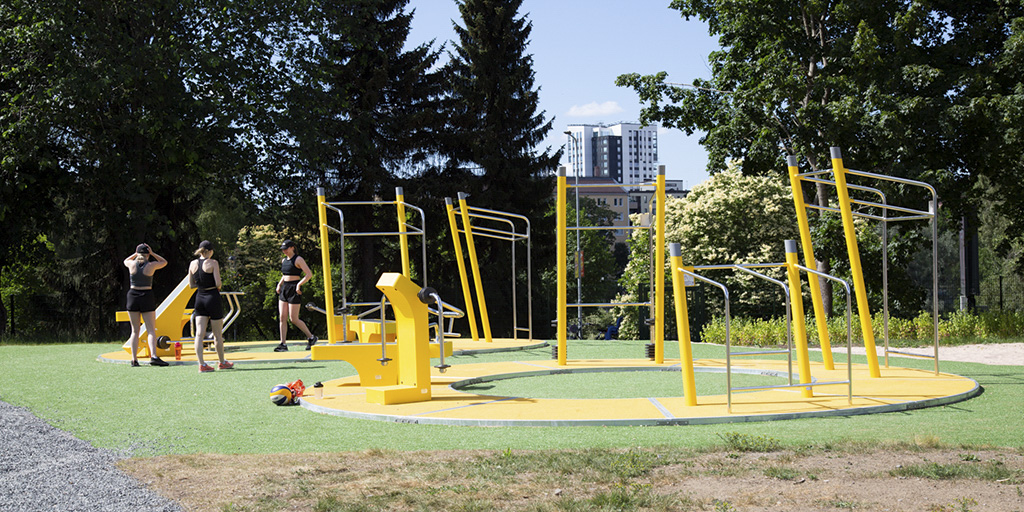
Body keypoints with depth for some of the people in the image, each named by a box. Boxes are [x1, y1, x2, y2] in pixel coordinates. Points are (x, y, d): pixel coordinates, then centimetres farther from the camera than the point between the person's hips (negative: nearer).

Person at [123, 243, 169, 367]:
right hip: (147, 297, -2)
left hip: (133, 296, 2)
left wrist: (136, 253, 19)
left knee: (135, 330, 9)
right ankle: (153, 356, -19)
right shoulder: (151, 265, -6)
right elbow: (164, 262, 15)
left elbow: (125, 261, 26)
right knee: (151, 330, -3)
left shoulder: (132, 264, 0)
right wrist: (152, 253, 10)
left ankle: (134, 359, 3)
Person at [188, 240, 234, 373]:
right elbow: (218, 283, -15)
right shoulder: (213, 263, -10)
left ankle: (201, 364, -10)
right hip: (213, 297, -4)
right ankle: (222, 362, 21)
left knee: (199, 333, -1)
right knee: (218, 334, 8)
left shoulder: (193, 264, 5)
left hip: (200, 298, 4)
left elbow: (191, 285, 11)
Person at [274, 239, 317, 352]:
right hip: (284, 289, 8)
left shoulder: (298, 259, -8)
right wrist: (279, 284, 14)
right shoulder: (284, 261, 15)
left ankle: (311, 337, 10)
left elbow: (309, 274, -15)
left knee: (294, 319, -7)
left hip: (294, 290, -7)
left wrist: (299, 284, -22)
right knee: (282, 318, -1)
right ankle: (283, 344, 0)